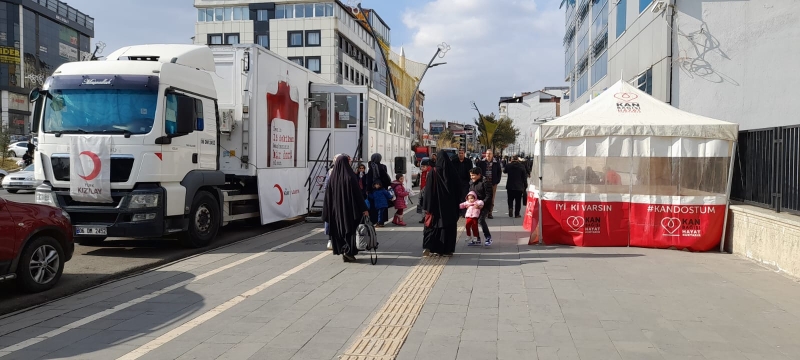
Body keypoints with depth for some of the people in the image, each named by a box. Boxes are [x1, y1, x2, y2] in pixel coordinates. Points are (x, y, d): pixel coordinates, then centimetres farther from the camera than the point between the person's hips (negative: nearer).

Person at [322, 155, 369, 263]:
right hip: (349, 208, -3)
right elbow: (357, 193, -11)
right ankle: (349, 252, -3)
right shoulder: (350, 177, -11)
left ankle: (343, 251, 15)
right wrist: (364, 209, -7)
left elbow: (328, 195, 1)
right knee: (350, 229, 5)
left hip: (336, 210, 4)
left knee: (339, 230, 12)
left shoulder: (332, 178, -1)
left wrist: (327, 213, 7)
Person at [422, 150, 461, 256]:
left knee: (433, 224, 7)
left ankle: (428, 247, -9)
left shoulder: (433, 172, -10)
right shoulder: (452, 171, -4)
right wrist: (457, 203, 14)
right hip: (451, 204, 1)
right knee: (449, 225, 9)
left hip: (436, 204, -1)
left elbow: (429, 190, -10)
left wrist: (427, 206, -5)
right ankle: (447, 250, 11)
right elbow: (459, 189, 3)